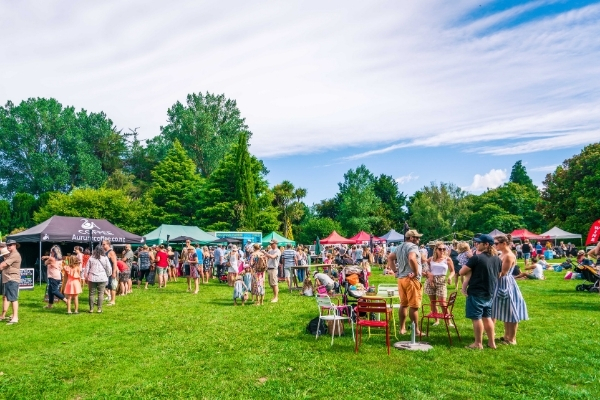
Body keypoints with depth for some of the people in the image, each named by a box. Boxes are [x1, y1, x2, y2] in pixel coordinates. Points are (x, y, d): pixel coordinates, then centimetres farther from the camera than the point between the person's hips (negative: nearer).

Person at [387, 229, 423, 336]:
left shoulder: (399, 247, 16)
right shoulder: (412, 246, -12)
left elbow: (390, 258, 21)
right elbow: (412, 259, -31)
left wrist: (395, 270, 15)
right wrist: (416, 272, -20)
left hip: (401, 278, 8)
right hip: (411, 279, -8)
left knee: (403, 304, 14)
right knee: (414, 306, -2)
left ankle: (402, 328, 19)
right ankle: (416, 330, 3)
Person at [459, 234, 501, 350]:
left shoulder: (476, 258, -17)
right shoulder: (497, 259, 5)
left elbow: (462, 272, -15)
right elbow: (498, 275, 18)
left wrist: (471, 269, 4)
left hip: (476, 293, -7)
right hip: (490, 293, 7)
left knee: (477, 318, 2)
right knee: (487, 317, 17)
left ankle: (478, 343, 9)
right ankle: (491, 342, 22)